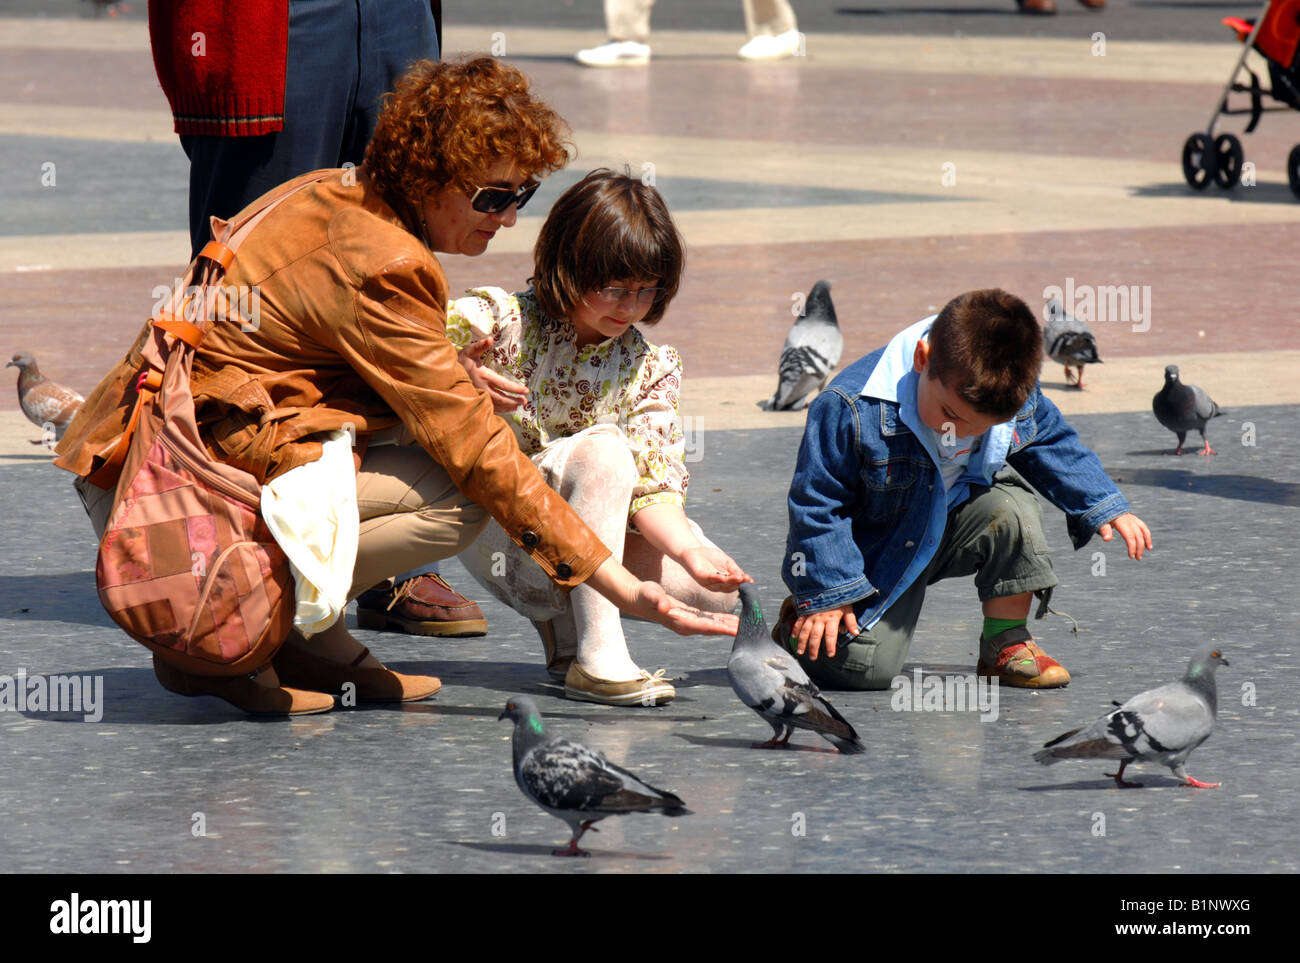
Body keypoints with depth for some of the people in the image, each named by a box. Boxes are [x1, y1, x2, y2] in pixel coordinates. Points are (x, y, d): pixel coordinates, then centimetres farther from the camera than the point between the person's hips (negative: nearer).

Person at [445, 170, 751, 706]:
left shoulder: (651, 366, 1)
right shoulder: (497, 321, -11)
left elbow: (653, 485, -5)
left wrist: (689, 550, -25)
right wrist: (461, 379, -37)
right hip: (496, 536, -5)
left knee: (717, 592, -14)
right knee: (603, 445, -32)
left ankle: (565, 630, 8)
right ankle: (596, 657, -35)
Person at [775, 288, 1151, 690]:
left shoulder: (1019, 399, -17)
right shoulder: (852, 409, -31)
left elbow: (1054, 445, 7)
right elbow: (817, 503, -20)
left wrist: (1106, 508, -1)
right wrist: (826, 595, -17)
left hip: (952, 528, 4)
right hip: (877, 558, -4)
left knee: (1011, 509, -26)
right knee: (865, 666, -20)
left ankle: (1007, 642, -6)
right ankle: (799, 624, 14)